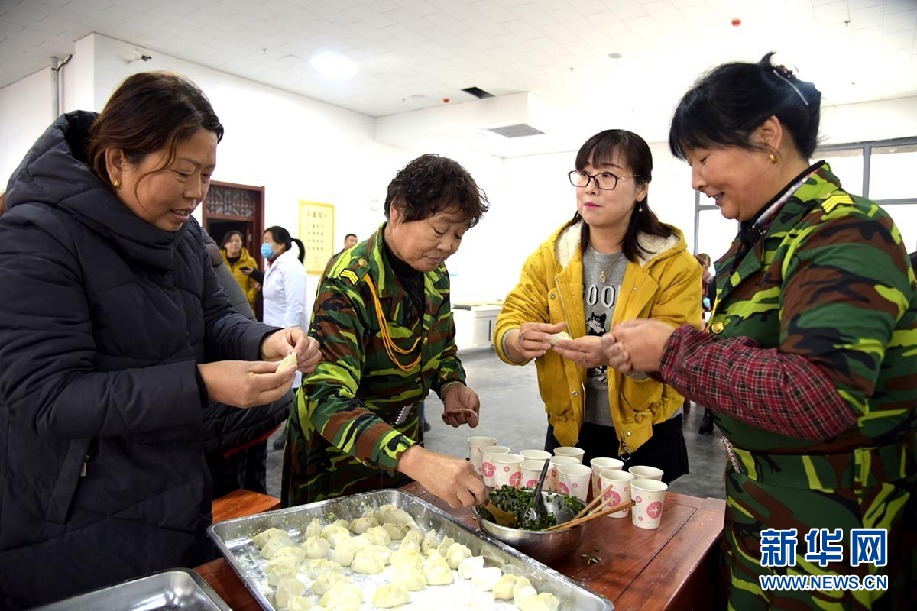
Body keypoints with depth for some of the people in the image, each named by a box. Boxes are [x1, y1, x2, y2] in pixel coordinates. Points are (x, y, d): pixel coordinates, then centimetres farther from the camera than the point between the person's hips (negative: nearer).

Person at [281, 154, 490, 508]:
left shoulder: (435, 273, -5)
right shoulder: (350, 281, -28)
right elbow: (327, 399, -38)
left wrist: (451, 386, -13)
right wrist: (414, 459, -51)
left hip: (403, 438, 7)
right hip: (337, 455, -6)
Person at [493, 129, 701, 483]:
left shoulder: (675, 264, -10)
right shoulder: (550, 255, -2)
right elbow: (509, 324, -8)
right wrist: (519, 341, -32)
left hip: (645, 437, -2)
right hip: (568, 430, 2)